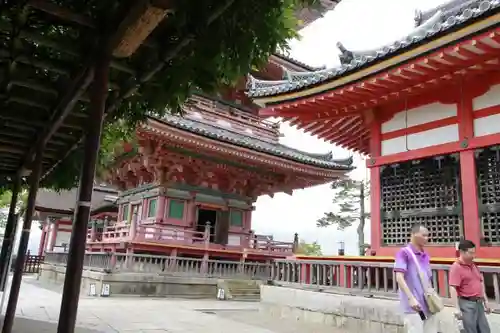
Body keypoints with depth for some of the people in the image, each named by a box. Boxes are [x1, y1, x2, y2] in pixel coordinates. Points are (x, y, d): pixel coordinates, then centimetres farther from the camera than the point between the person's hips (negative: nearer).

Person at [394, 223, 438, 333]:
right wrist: (411, 298, -24)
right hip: (413, 307, -7)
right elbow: (399, 277, -16)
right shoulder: (404, 252, -9)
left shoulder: (426, 256, 14)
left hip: (429, 306, 7)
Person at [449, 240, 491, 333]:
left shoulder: (473, 265, 10)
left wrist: (485, 301, 19)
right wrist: (457, 309, -24)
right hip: (467, 304, -8)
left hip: (479, 303, 8)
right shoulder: (456, 267, -17)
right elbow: (453, 289, -22)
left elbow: (480, 282, 20)